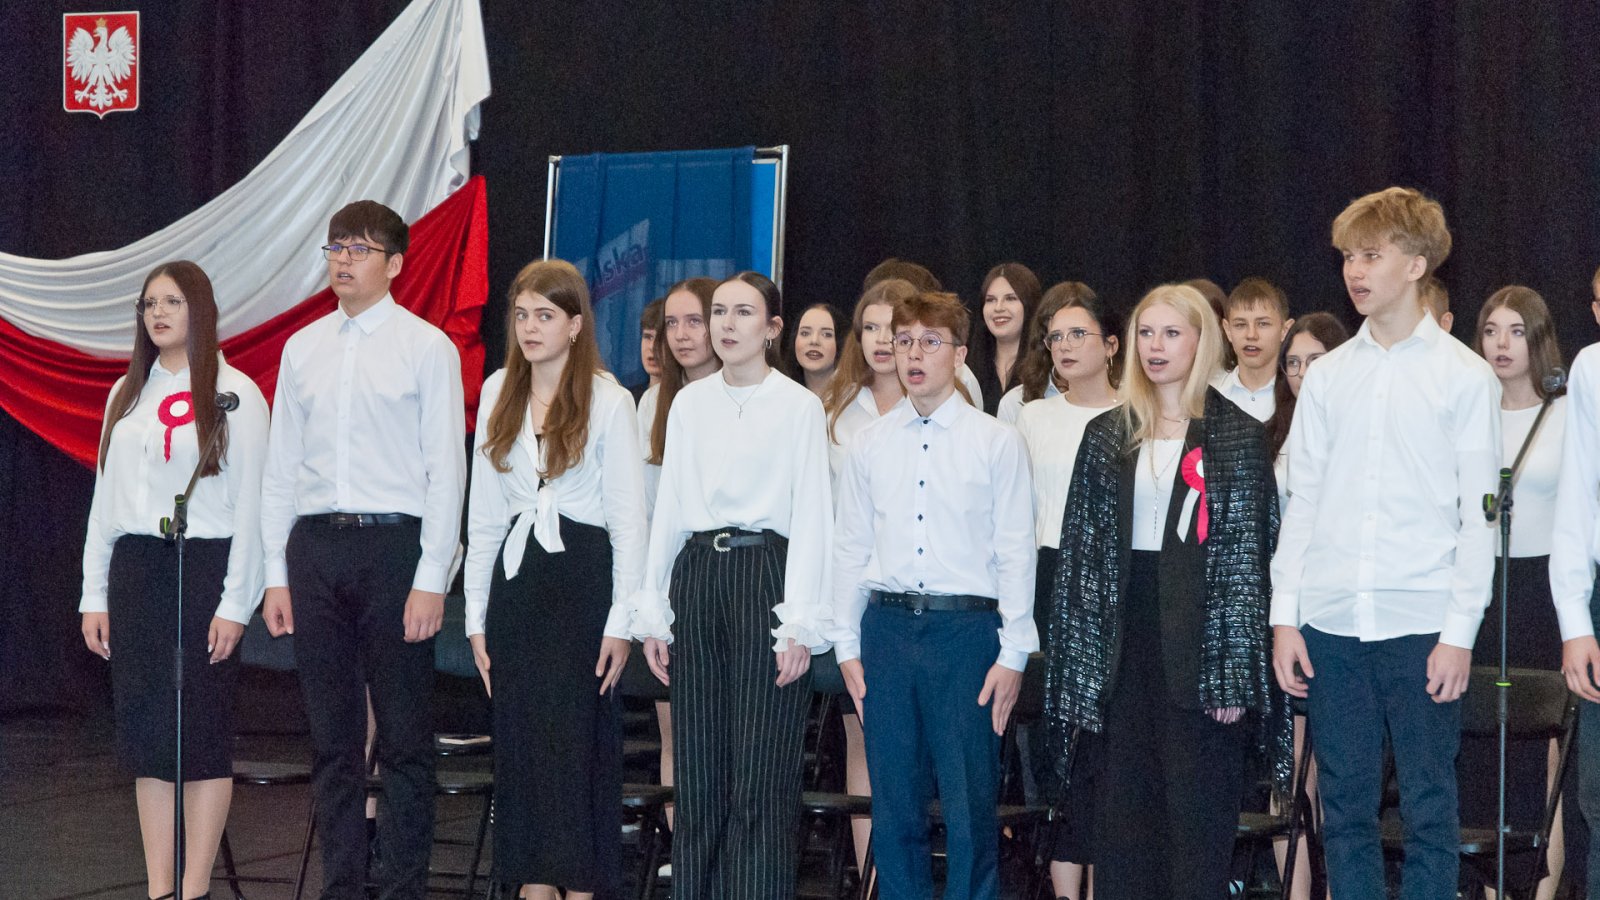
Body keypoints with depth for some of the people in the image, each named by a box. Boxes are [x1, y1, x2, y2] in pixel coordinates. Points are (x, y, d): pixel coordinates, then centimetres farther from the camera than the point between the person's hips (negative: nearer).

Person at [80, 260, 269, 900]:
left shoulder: (234, 393, -3)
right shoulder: (127, 394, 14)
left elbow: (249, 504, -6)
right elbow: (105, 496, 15)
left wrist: (236, 602, -11)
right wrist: (95, 595, 10)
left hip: (203, 566, -5)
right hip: (135, 568, 5)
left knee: (202, 729, -3)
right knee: (145, 728, 3)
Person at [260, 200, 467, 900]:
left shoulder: (427, 347, -2)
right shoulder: (302, 349, 12)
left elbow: (447, 469, -5)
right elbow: (280, 468, 14)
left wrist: (431, 579, -11)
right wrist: (276, 574, 8)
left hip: (394, 541, -4)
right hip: (314, 546, 4)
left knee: (403, 737, -1)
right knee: (332, 736, 9)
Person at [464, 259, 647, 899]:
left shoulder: (608, 401, -4)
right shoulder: (498, 393, 9)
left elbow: (629, 517, -5)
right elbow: (483, 512, 11)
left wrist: (622, 620, -9)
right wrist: (477, 614, 8)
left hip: (583, 575, -4)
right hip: (516, 579, 5)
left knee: (579, 737, -4)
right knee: (519, 737, 4)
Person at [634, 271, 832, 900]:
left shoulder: (799, 405, -1)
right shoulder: (689, 404, 12)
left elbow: (812, 518, -5)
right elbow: (668, 510, 13)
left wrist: (800, 622, -11)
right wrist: (653, 612, 9)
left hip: (766, 573, -4)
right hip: (696, 576, 4)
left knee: (761, 772, -5)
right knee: (698, 767, 6)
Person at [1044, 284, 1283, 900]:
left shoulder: (1238, 438, 0)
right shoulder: (1107, 437, 10)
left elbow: (1249, 555, -4)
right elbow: (1079, 549, 8)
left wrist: (1234, 673, -11)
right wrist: (1080, 664, 1)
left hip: (1200, 638, -3)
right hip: (1123, 646, 3)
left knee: (1198, 810, -1)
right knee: (1121, 810, 5)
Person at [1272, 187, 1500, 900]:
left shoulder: (1464, 376, 1)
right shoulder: (1328, 376, 11)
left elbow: (1478, 515, -2)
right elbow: (1301, 503, 11)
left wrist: (1460, 631, -9)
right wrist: (1284, 617, 4)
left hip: (1422, 626, -3)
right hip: (1330, 625, 3)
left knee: (1428, 806, 0)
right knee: (1345, 804, 7)